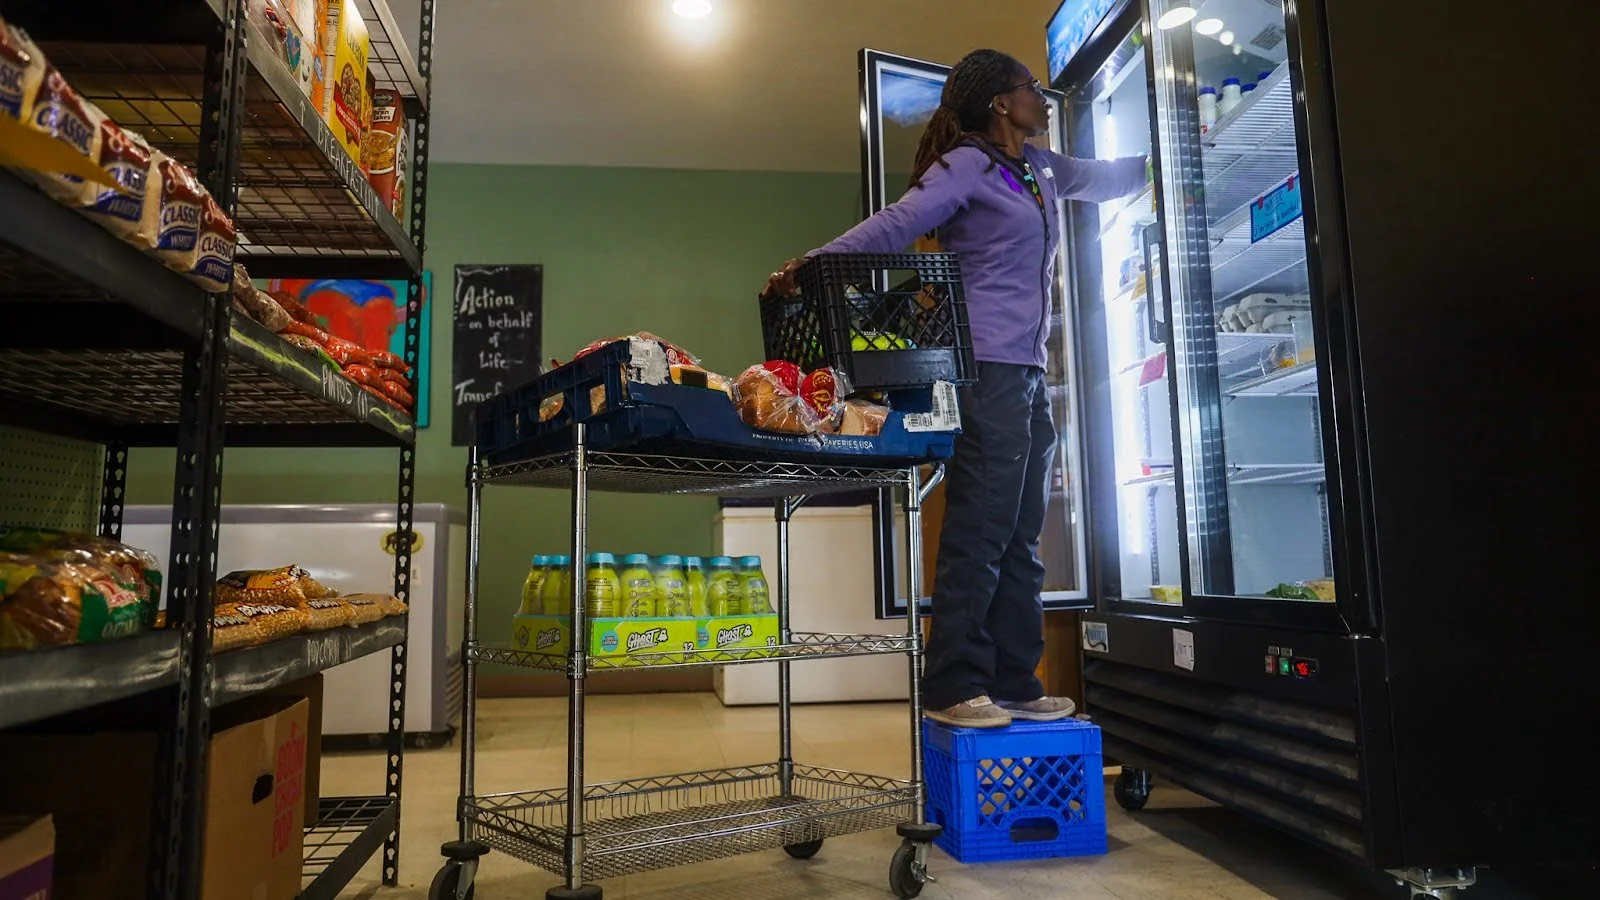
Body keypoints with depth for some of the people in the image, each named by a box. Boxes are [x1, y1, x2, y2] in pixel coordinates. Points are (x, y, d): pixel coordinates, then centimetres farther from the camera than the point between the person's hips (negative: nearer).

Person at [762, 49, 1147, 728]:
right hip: (988, 367, -9)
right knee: (978, 532, -10)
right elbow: (896, 224, -13)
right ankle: (955, 687, -4)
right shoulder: (966, 164, -1)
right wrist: (813, 262, -24)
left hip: (1031, 372, 9)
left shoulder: (1040, 169, 23)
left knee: (1021, 537, 7)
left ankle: (1013, 685, 14)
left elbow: (1106, 178, 38)